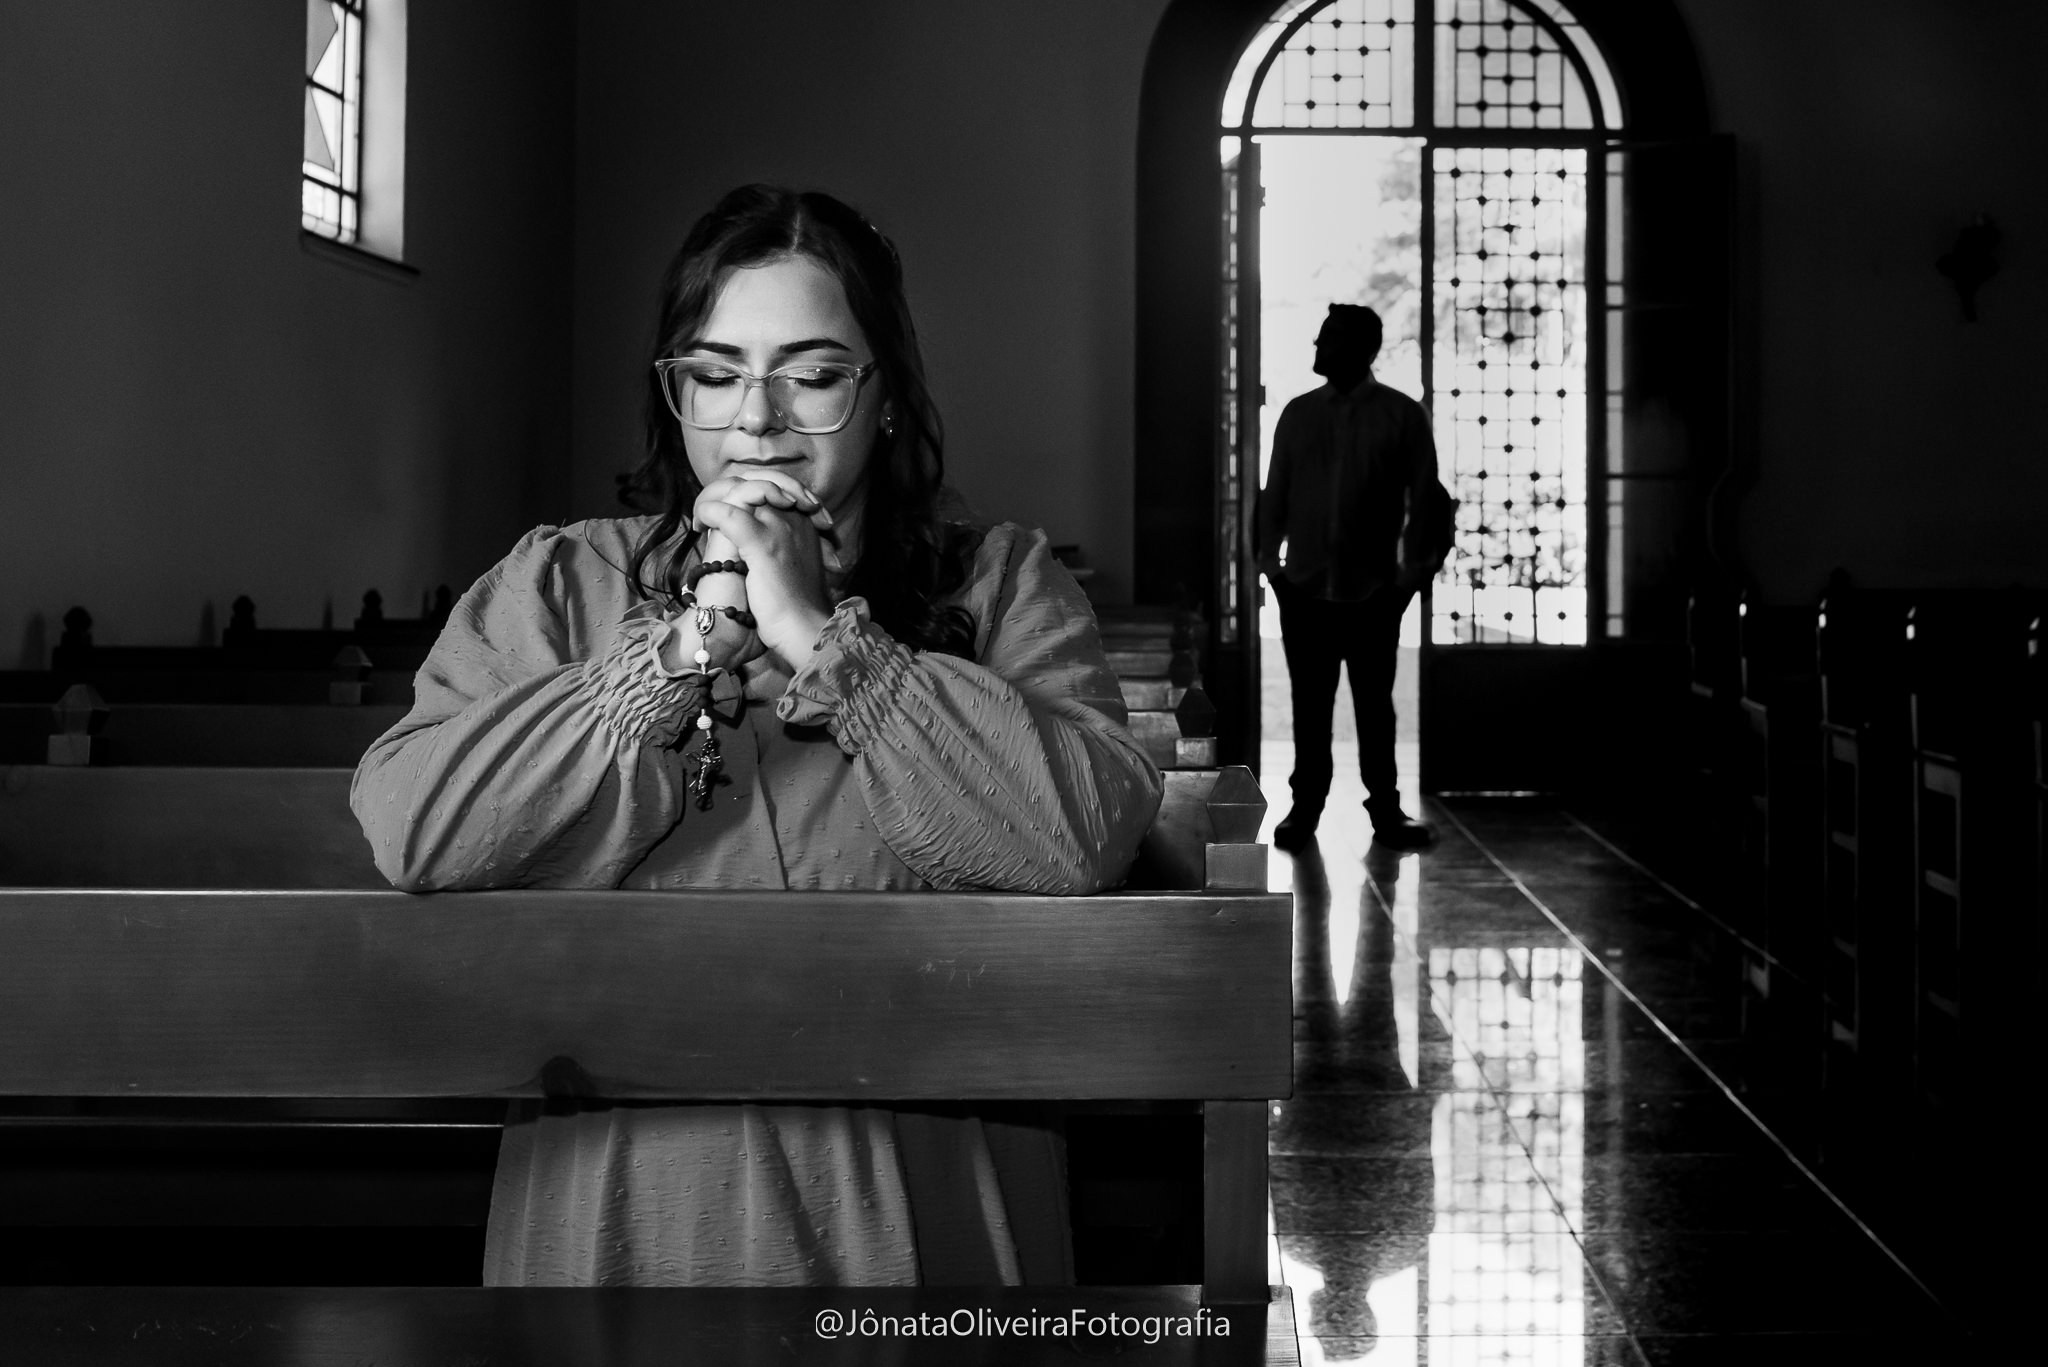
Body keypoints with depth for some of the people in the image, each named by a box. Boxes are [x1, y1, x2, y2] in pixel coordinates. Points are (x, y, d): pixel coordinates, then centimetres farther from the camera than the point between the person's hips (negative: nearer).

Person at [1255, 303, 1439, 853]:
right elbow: (1276, 491, 10)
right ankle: (1305, 806, 13)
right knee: (1309, 704, 5)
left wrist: (1413, 569, -4)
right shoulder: (1298, 413, 7)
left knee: (1375, 703, 5)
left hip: (1373, 591, -2)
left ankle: (1385, 808, 14)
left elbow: (1423, 497, 0)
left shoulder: (1402, 415, -1)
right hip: (1304, 587, 2)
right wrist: (1270, 558, 4)